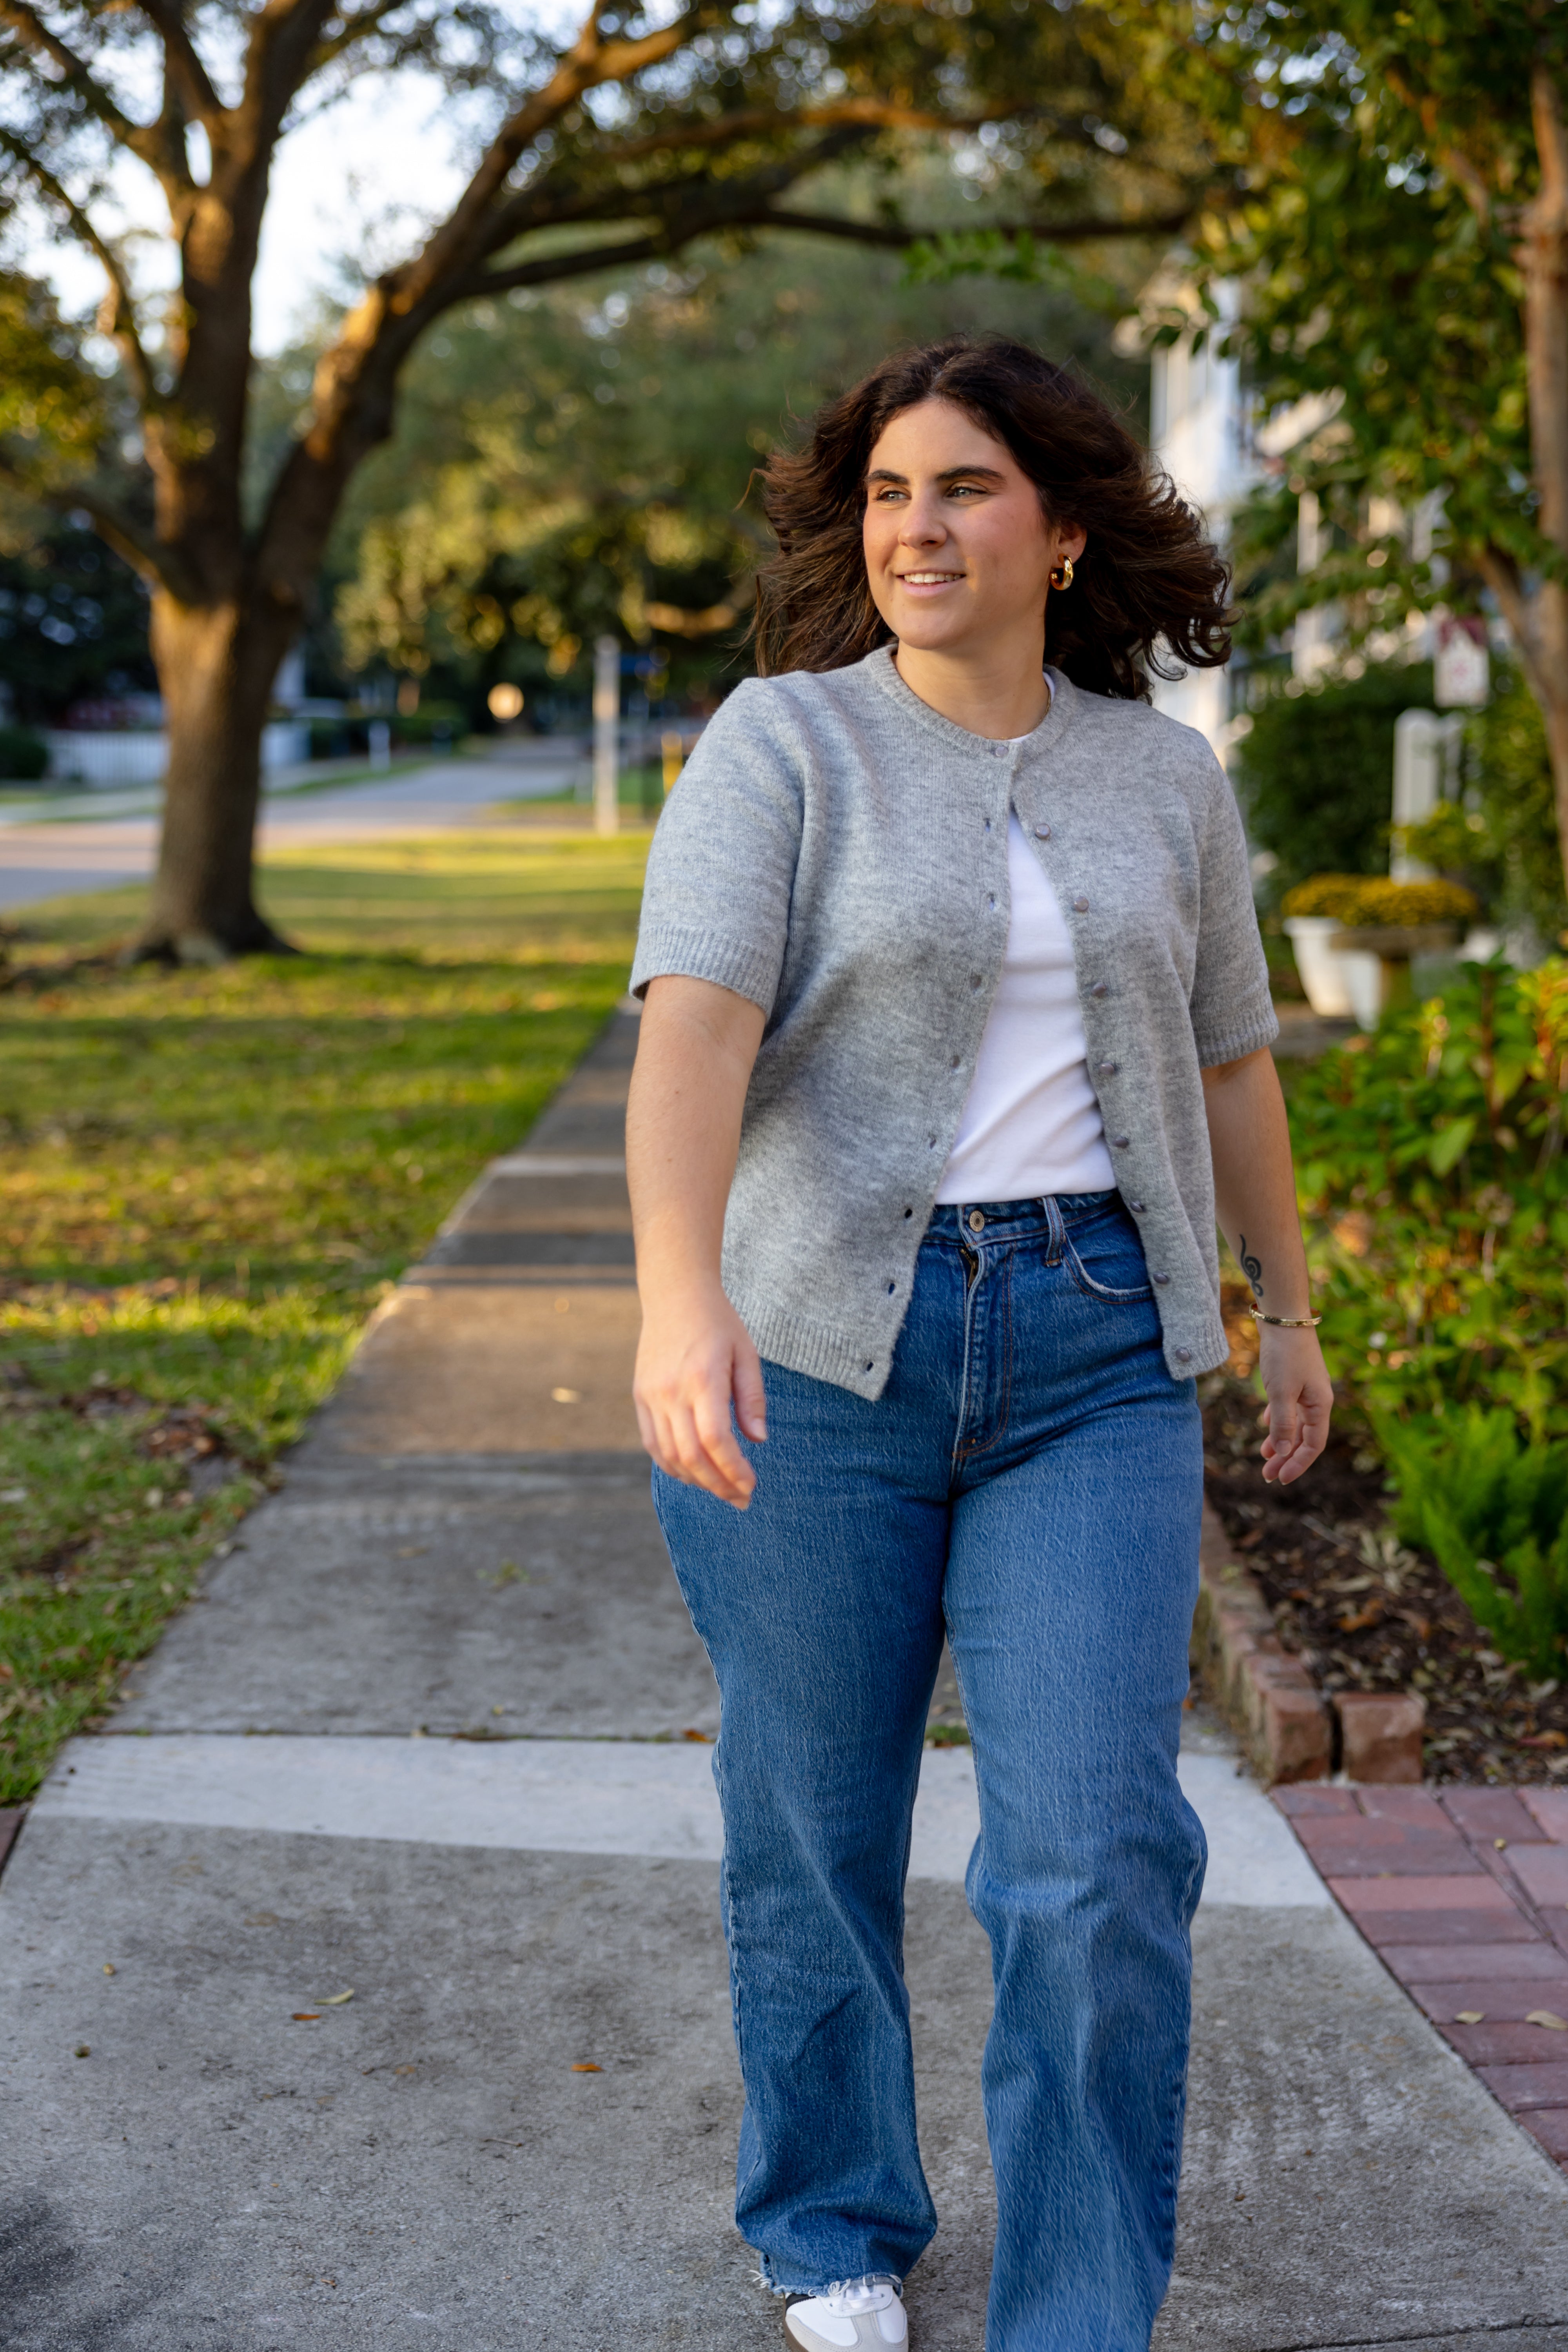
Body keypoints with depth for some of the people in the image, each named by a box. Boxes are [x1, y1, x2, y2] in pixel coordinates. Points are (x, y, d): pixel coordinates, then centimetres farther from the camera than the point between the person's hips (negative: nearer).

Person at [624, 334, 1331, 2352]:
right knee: (817, 1825, 12)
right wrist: (682, 1300, -37)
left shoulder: (1163, 778, 6)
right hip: (820, 1347, -2)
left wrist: (1287, 1311, 24)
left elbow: (1226, 1054, 18)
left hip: (1092, 1355, 2)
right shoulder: (779, 747, -6)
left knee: (1099, 1859, -7)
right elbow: (692, 1028, -21)